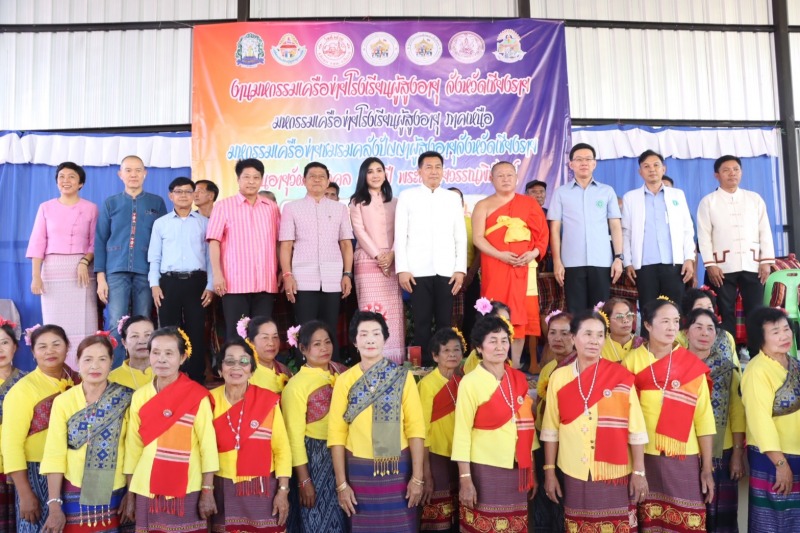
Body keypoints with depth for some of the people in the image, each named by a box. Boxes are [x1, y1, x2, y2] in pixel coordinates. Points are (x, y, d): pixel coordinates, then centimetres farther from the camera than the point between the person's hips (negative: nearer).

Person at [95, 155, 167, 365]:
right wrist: (100, 277, 0)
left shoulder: (157, 203, 10)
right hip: (117, 271, 0)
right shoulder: (110, 204, 11)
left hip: (146, 272, 0)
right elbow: (100, 241, 8)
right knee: (116, 324, -6)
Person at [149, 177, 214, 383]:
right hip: (169, 281, 1)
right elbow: (154, 257, 10)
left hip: (196, 281, 0)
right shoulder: (161, 223, 11)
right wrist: (154, 284, -1)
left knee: (196, 331, 1)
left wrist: (210, 285, -1)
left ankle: (197, 378, 10)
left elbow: (210, 256, 7)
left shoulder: (204, 222, 8)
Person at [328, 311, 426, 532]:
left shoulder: (402, 377, -2)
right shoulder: (344, 380, 0)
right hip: (359, 471, 1)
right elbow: (337, 433, -1)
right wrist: (341, 484, -5)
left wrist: (417, 477, -7)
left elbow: (415, 428, -4)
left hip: (399, 469, -1)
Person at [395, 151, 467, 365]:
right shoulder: (407, 196, 7)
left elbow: (460, 237, 10)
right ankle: (423, 364, 7)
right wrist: (402, 269, -6)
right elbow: (400, 235, 2)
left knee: (445, 322, 2)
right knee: (421, 322, 0)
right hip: (418, 270, -2)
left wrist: (460, 269, 1)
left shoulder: (453, 198, 13)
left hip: (447, 270, 2)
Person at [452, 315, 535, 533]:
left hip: (517, 471, 5)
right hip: (485, 472, -4)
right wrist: (465, 479, -12)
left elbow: (527, 426, 12)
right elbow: (462, 433, -10)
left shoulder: (519, 379, 6)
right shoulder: (470, 382, -9)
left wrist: (532, 471, 12)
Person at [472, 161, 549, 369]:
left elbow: (542, 232, 9)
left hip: (523, 267, 2)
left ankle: (515, 365, 8)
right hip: (495, 267, -1)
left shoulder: (529, 203, 13)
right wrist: (500, 255, -16)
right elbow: (477, 237, -3)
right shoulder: (483, 205, 8)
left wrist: (534, 253, -10)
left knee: (521, 314, 0)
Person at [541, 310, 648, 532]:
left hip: (615, 474, -1)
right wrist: (549, 471, 4)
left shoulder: (621, 376, -3)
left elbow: (636, 428, -2)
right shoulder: (559, 377, 1)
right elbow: (551, 429, 4)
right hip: (575, 474, 1)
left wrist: (639, 472, -4)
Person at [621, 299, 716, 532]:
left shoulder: (692, 365, -1)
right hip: (644, 457, 0)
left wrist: (707, 468, -1)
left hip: (685, 459, 0)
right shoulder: (631, 362, -2)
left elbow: (704, 418, 0)